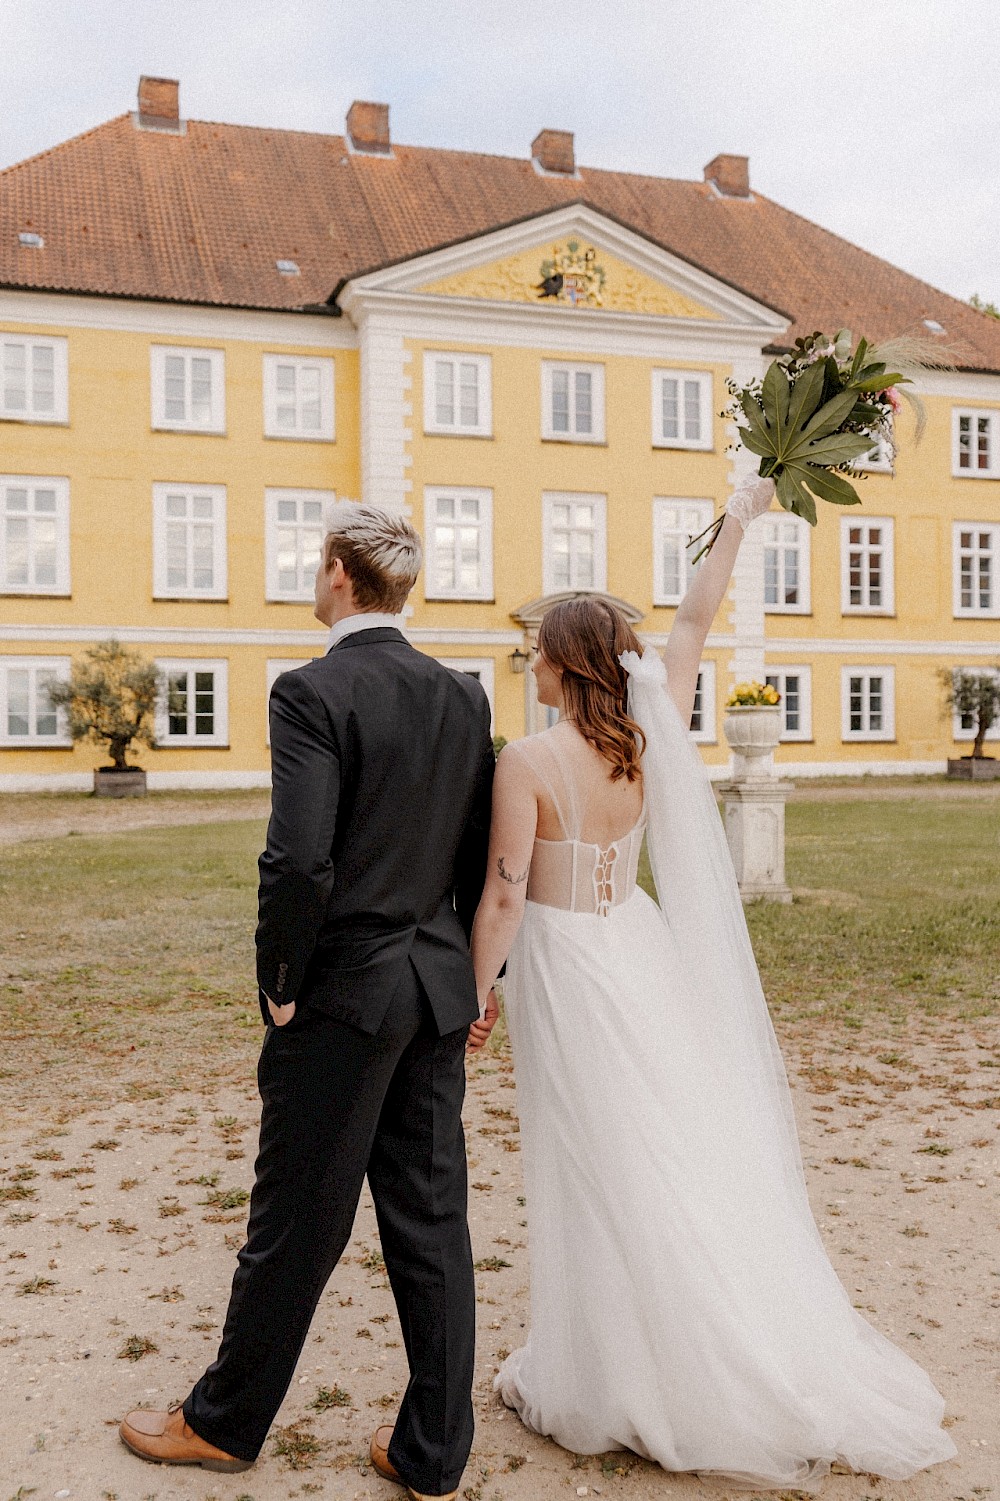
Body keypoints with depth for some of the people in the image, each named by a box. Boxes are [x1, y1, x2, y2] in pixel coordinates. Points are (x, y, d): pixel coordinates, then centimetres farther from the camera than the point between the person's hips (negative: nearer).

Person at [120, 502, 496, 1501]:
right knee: (430, 1221, 13)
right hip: (439, 992, 6)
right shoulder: (463, 696, 5)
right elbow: (489, 857, 9)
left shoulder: (312, 693, -14)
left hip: (343, 998, -6)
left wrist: (280, 987, -9)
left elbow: (298, 862, -24)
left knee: (294, 1225, 10)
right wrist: (473, 976, 16)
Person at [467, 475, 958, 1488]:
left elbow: (503, 896, -18)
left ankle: (605, 1386, 20)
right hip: (639, 952, 6)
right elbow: (692, 623, 7)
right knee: (679, 1153, 16)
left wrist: (477, 990, -5)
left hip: (562, 966, -6)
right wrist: (737, 523, 12)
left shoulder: (528, 761, -19)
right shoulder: (650, 737, -4)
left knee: (600, 1175, 5)